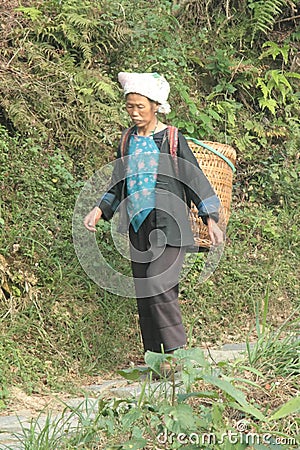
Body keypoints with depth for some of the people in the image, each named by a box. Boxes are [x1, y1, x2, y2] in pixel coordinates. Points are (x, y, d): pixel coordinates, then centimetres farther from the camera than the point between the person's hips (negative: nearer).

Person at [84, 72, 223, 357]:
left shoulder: (172, 139, -5)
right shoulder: (127, 141, 10)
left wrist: (210, 219, -7)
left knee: (159, 287, -17)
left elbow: (195, 178, -3)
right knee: (143, 293, 7)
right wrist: (100, 210, 8)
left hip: (167, 226, -6)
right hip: (138, 227, 6)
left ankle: (177, 352, -5)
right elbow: (118, 185, 21)